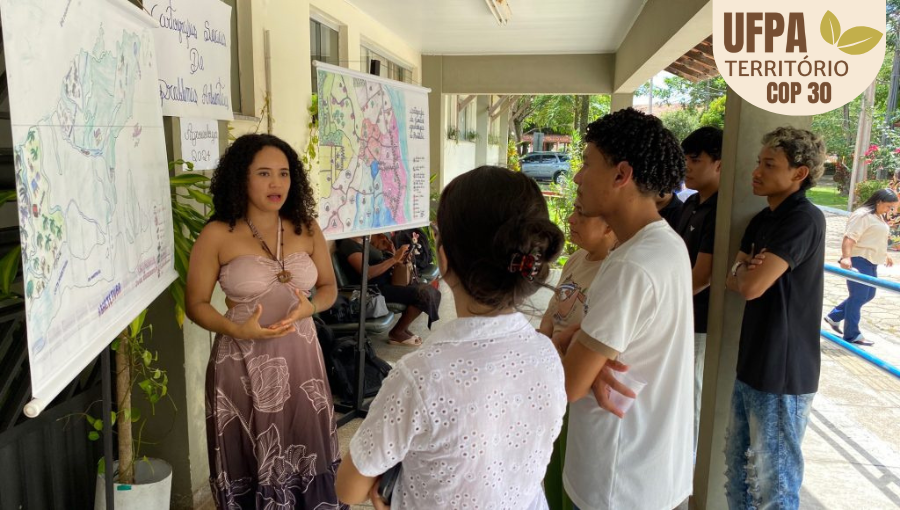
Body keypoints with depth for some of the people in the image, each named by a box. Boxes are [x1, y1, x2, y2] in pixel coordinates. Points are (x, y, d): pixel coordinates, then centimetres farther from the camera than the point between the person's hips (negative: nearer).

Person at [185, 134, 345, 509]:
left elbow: (329, 287, 12)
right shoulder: (217, 235, -7)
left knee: (305, 456, 9)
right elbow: (196, 303, -2)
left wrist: (309, 308, -10)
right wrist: (237, 330, -19)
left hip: (300, 358, 3)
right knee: (250, 464, 8)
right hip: (243, 363, -3)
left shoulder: (307, 229, 3)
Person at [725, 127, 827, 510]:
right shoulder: (762, 220, 11)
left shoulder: (805, 219, -18)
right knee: (738, 467, 20)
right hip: (751, 365, 9)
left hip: (782, 373, -9)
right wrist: (747, 269, -14)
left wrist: (744, 269, -2)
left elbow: (751, 286, -25)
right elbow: (732, 281, 9)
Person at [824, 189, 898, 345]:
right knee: (858, 297, -4)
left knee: (868, 295, 15)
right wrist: (846, 257, -39)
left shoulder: (879, 216, 15)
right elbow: (849, 238, -27)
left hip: (871, 262, 10)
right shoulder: (862, 215, -16)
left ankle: (834, 316, 23)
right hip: (859, 261, -10)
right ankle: (852, 335, 5)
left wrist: (885, 255, 37)